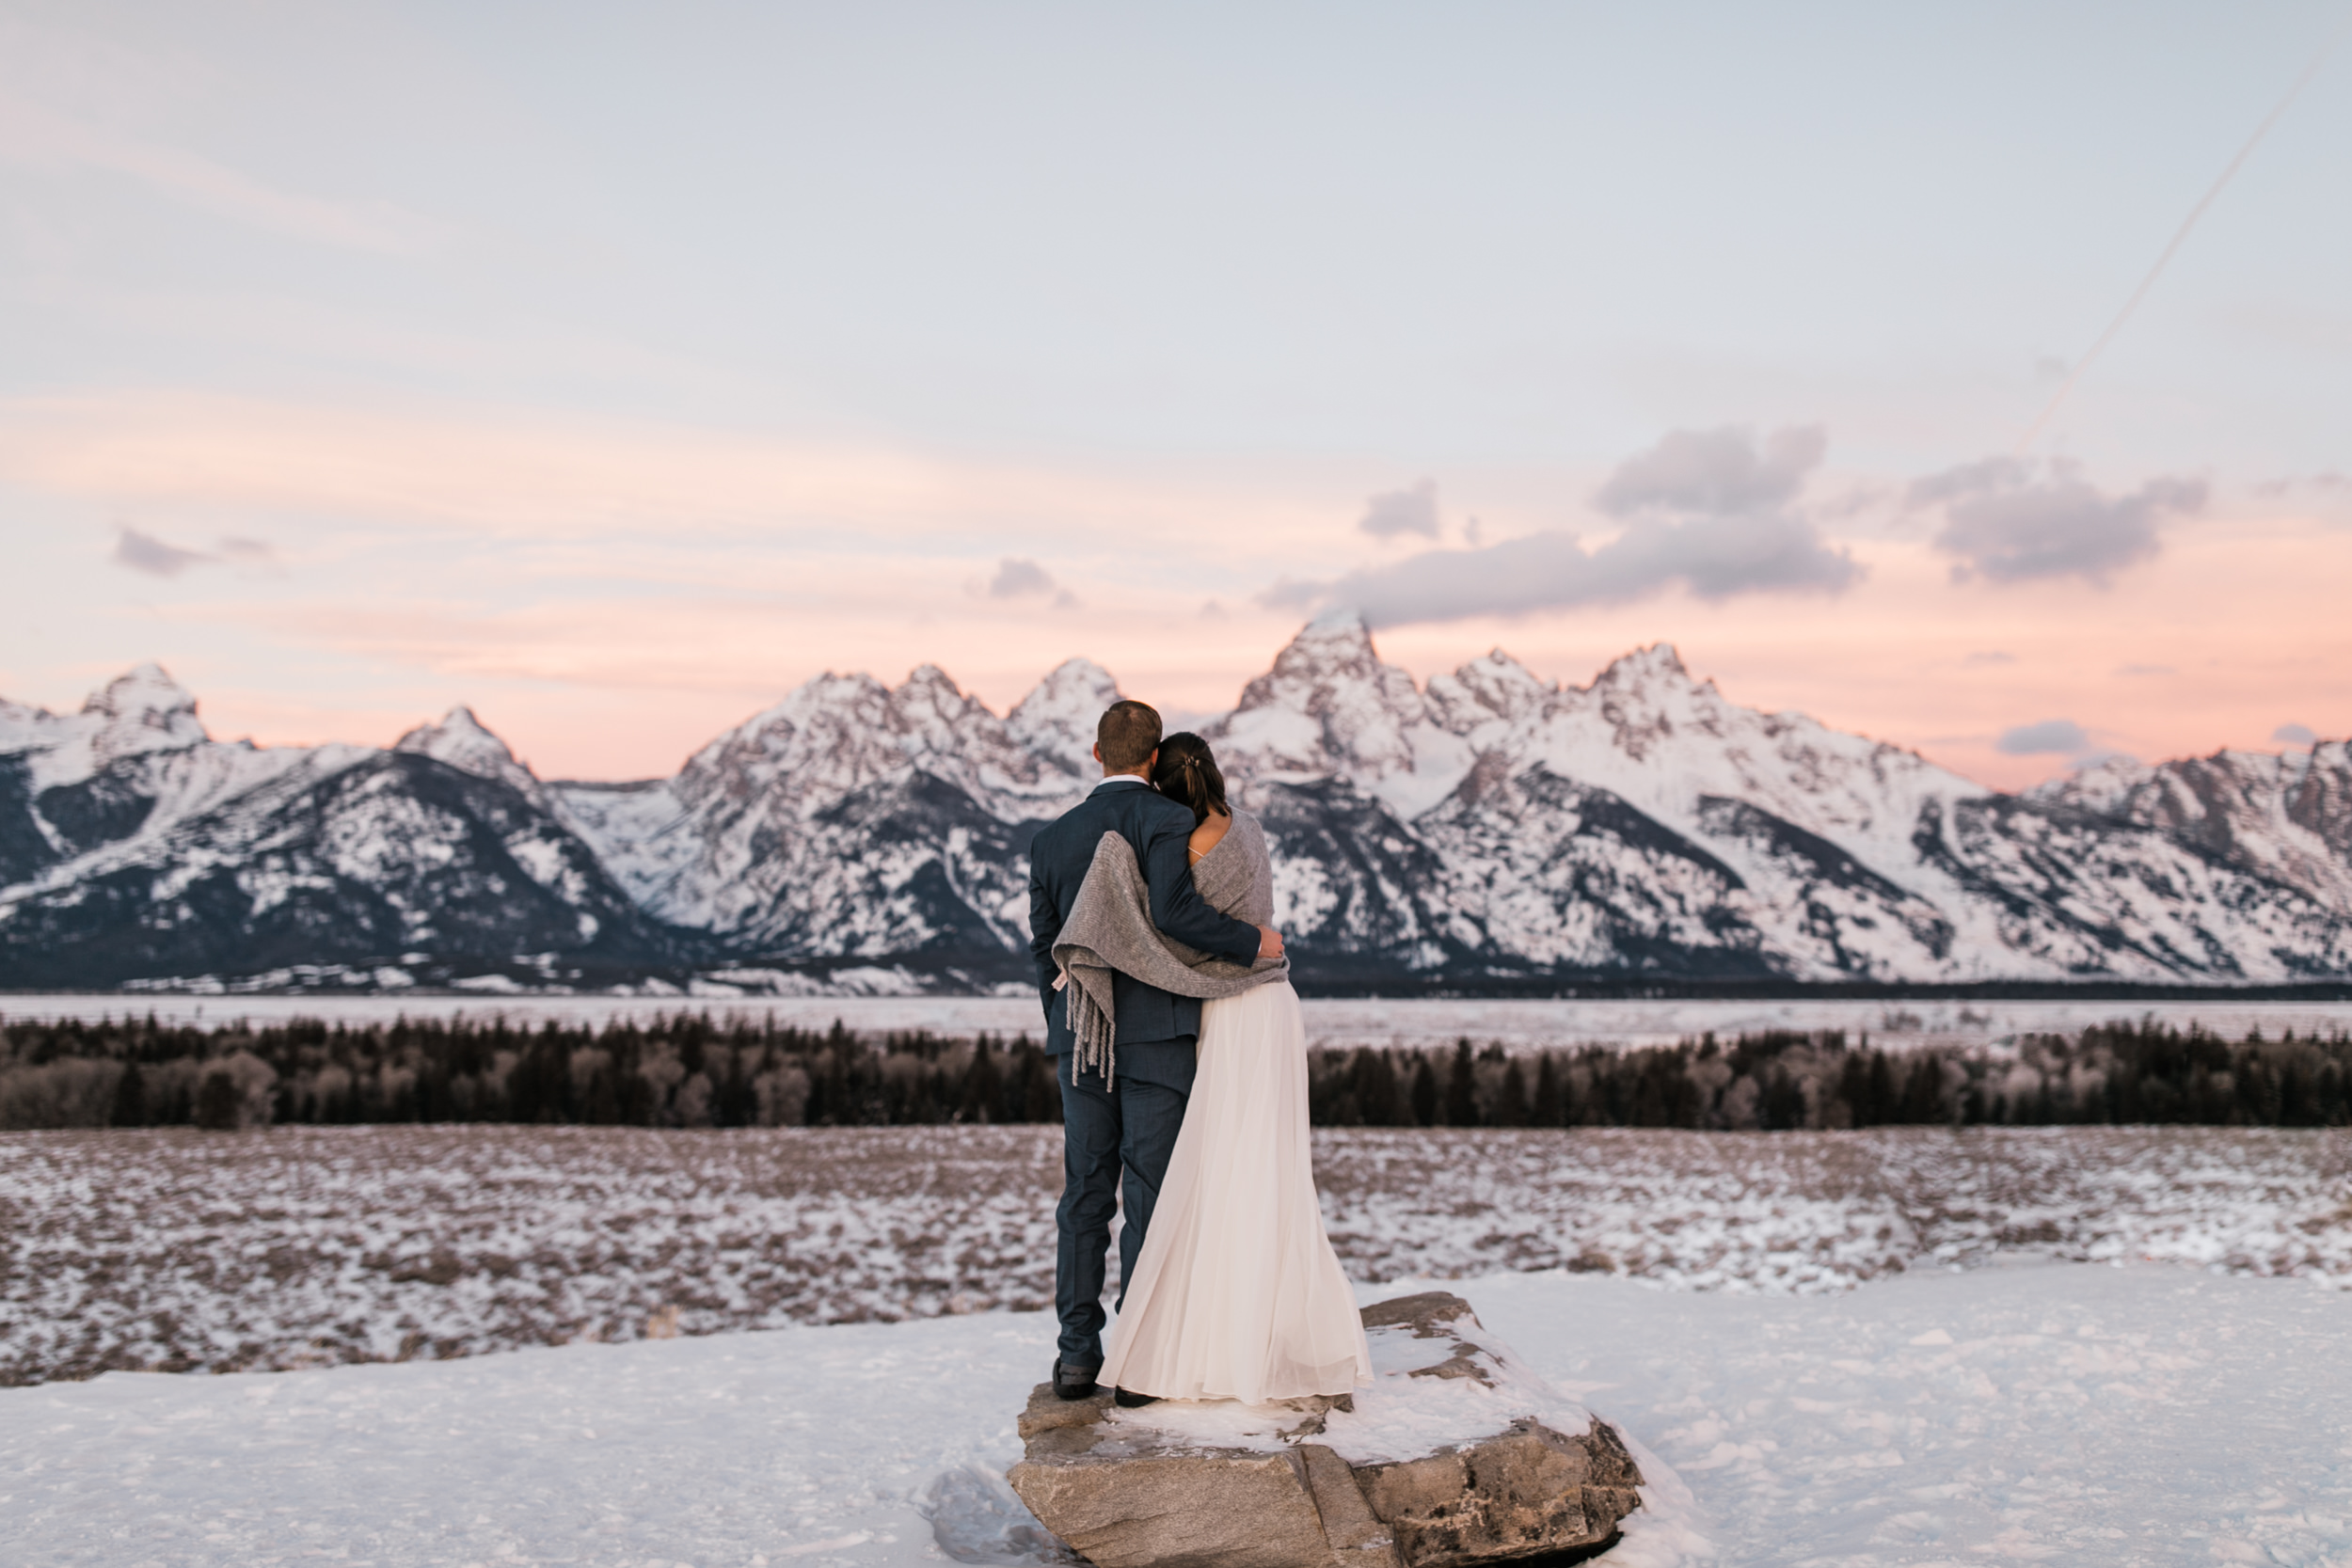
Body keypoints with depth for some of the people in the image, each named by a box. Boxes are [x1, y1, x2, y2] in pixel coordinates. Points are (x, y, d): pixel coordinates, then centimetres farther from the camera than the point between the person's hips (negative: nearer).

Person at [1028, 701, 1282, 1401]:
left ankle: (1077, 1352, 10)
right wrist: (1252, 942, -9)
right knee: (1149, 1196, 0)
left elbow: (1044, 946, 14)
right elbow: (1172, 910, -22)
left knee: (1084, 1194, 9)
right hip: (1157, 1034, -4)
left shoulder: (1052, 838, 10)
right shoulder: (1168, 819, -6)